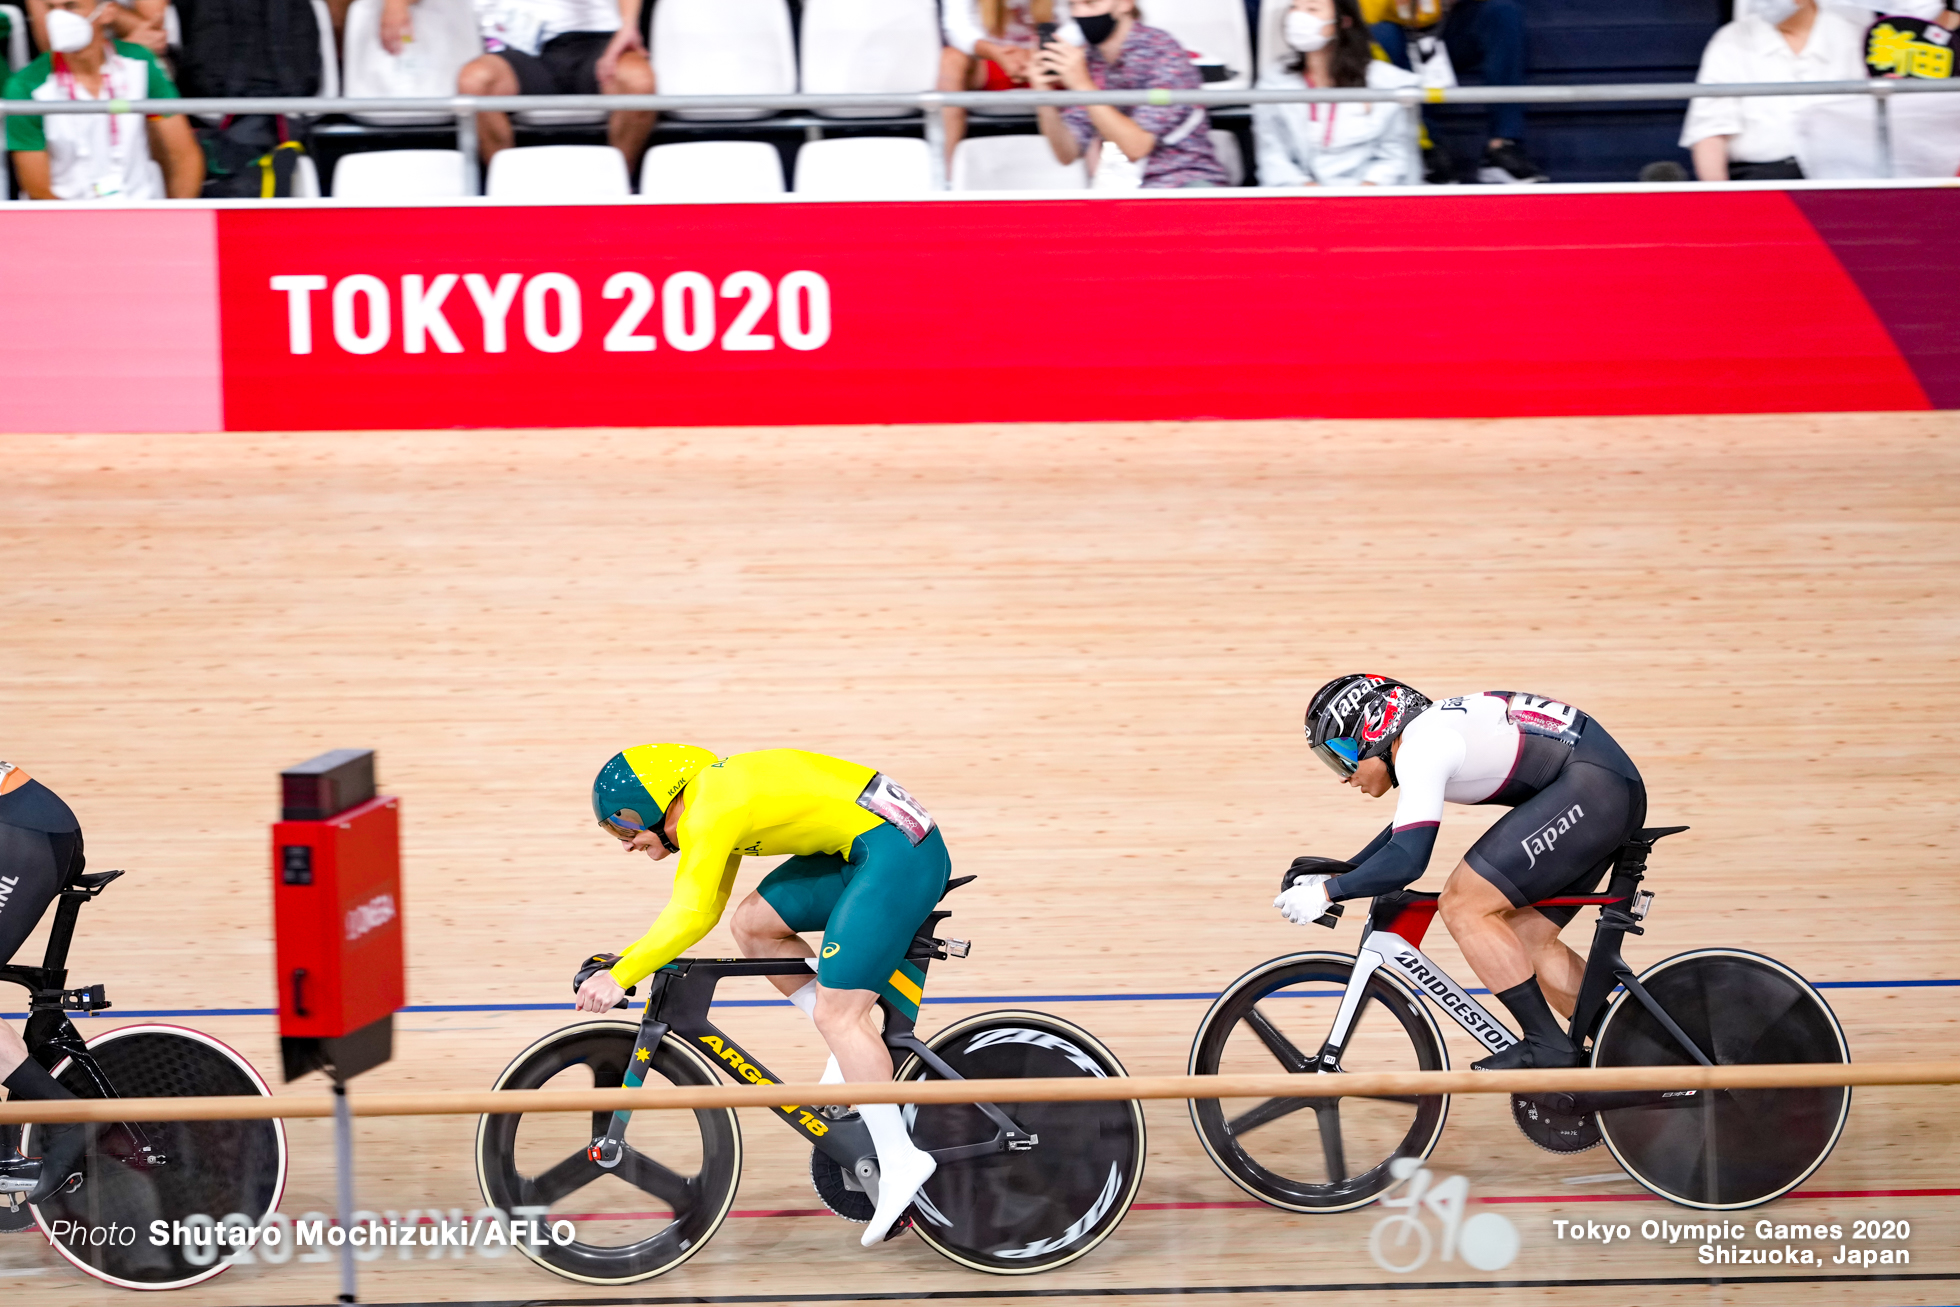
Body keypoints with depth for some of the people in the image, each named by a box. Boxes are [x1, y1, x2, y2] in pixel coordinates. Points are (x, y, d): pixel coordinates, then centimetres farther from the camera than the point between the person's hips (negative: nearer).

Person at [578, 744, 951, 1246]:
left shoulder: (709, 812, -15)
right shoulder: (716, 800, 15)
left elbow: (690, 916, -26)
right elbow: (702, 906, 22)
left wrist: (621, 976, -23)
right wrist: (624, 958, 15)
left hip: (898, 851, -10)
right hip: (862, 847, 10)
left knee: (837, 1014, -11)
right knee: (754, 925, 8)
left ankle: (900, 1160, -9)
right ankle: (853, 1053, 12)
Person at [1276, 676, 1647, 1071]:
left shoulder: (1420, 749, -13)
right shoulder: (1428, 731, 18)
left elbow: (1407, 859, -20)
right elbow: (1410, 826, 34)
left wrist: (1328, 892, -10)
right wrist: (1341, 872, 26)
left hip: (1590, 784, -11)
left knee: (1463, 907, -10)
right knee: (1526, 938, 13)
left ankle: (1548, 1047, -8)